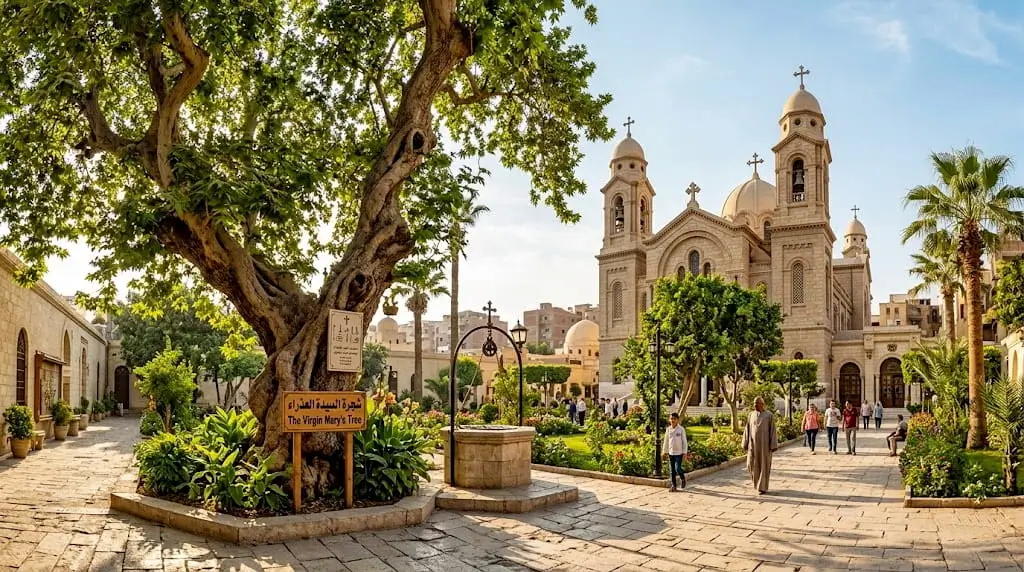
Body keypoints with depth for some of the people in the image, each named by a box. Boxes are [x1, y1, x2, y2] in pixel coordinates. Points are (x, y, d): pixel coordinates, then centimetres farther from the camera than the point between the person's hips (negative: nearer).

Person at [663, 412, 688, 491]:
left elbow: (684, 441, -4)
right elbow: (666, 441, 11)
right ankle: (673, 486, 15)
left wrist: (684, 452, -7)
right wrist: (665, 451, 13)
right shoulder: (668, 429, 4)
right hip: (671, 453, 4)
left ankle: (683, 479, 17)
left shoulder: (681, 429, -7)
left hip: (679, 453, -4)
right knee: (672, 470, 6)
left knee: (677, 468, -13)